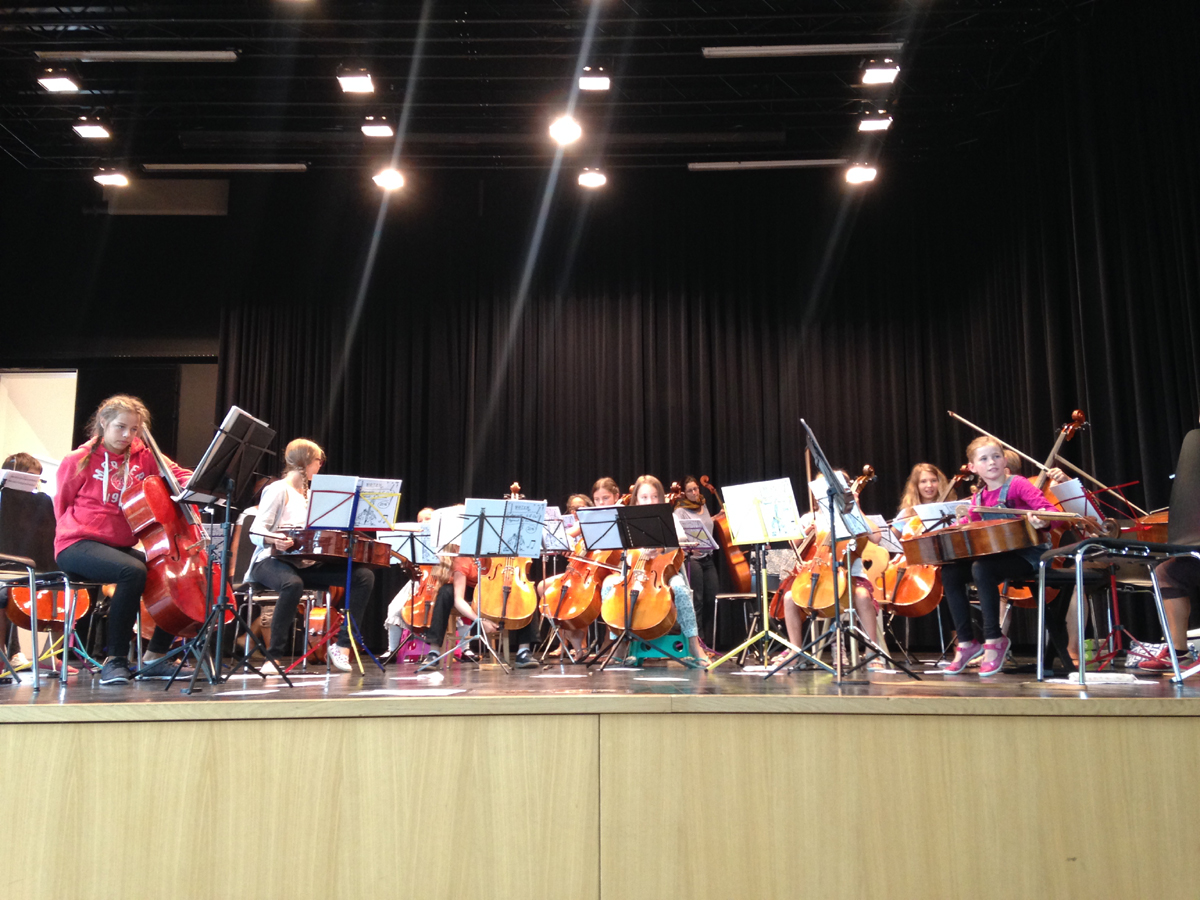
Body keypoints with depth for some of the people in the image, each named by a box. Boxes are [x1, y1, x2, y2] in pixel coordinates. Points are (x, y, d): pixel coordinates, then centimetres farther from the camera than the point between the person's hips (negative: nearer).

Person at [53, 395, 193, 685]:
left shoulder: (143, 457, 7)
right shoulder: (79, 460, -1)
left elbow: (181, 475, 7)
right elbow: (62, 504, 8)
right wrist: (75, 531, -3)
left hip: (121, 546, 6)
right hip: (78, 546, -6)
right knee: (133, 571, -35)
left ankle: (155, 656, 2)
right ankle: (115, 659, -21)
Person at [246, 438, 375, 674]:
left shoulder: (310, 494, 21)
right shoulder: (278, 490, -3)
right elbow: (256, 532, -11)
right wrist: (275, 540, -32)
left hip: (304, 563, 7)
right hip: (272, 560, -7)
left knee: (364, 576, -12)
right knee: (293, 584, -43)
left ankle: (342, 645, -11)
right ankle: (274, 655, -28)